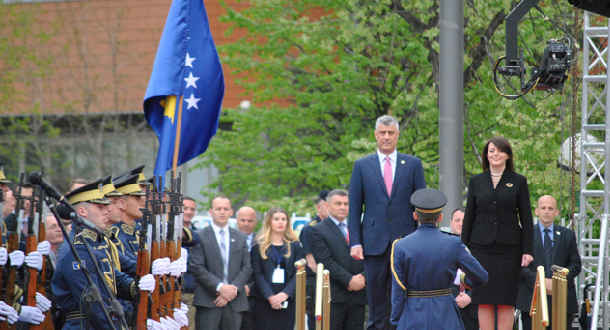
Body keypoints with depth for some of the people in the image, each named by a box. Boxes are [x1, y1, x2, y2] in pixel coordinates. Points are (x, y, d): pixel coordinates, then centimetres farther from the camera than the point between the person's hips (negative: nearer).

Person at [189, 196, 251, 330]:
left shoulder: (240, 237, 15)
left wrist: (233, 289, -7)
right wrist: (220, 287, -15)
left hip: (235, 302, 4)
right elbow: (197, 268, -6)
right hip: (208, 301, -3)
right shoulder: (200, 236, 3)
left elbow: (246, 268, 10)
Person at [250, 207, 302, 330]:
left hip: (287, 301, 2)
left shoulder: (295, 246, 10)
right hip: (263, 302, -2)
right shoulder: (259, 246, 5)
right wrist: (270, 296, -14)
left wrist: (285, 294, -13)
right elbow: (257, 274, -2)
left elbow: (298, 273, 2)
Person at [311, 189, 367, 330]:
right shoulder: (318, 231, 1)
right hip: (334, 297, -5)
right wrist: (349, 280, -16)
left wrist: (363, 277, -6)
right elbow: (326, 262, -9)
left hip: (357, 296, 5)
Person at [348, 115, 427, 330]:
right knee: (377, 298, 1)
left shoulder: (413, 164, 9)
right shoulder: (362, 166, 9)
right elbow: (354, 207, 7)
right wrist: (355, 242, -2)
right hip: (374, 243, 0)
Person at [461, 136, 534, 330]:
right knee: (484, 301, -1)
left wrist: (528, 250, -3)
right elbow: (469, 218, 11)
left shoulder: (518, 182, 5)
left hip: (509, 248, -1)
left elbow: (526, 219, 4)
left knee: (506, 301, -2)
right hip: (482, 247, 1)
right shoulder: (476, 181, 9)